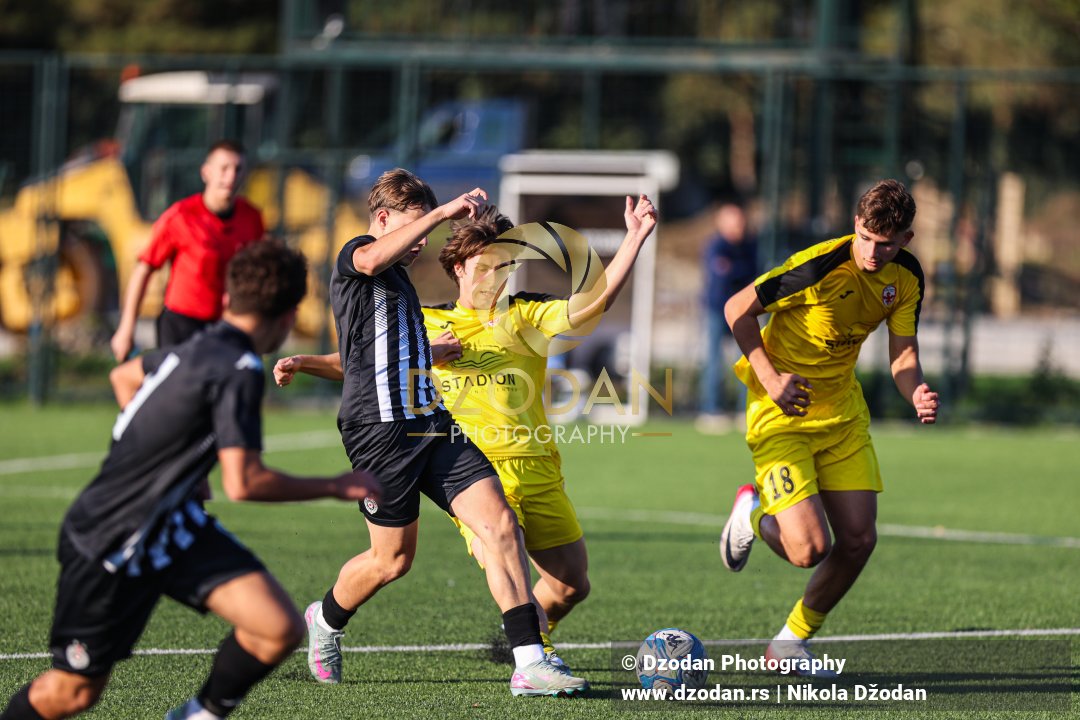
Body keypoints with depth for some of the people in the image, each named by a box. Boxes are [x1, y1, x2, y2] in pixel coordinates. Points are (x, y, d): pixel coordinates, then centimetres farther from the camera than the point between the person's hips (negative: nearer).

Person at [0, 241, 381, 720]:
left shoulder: (202, 349, 3)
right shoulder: (239, 372, -23)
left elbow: (124, 377, 23)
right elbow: (243, 483, -28)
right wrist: (337, 488, -18)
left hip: (172, 522, 8)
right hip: (112, 545, -8)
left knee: (281, 629, -8)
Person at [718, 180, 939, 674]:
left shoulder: (906, 277, -5)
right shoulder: (819, 267, -25)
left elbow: (902, 356, -1)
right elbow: (737, 309, -15)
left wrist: (917, 393, -24)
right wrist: (770, 378, -21)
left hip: (842, 412, 6)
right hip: (781, 414, -6)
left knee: (859, 541, 0)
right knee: (809, 549, -17)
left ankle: (792, 641, 21)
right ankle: (754, 513, 18)